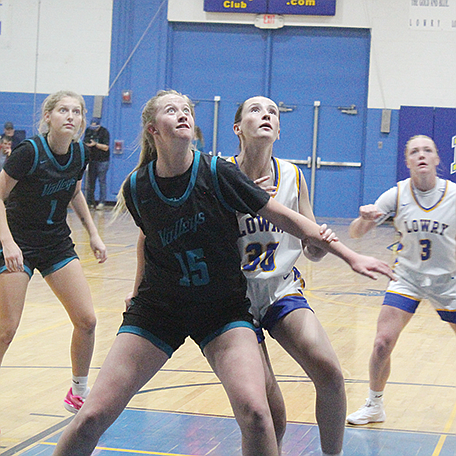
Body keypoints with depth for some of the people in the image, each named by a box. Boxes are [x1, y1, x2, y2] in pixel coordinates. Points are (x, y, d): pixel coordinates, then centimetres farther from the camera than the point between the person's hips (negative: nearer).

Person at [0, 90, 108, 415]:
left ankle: (79, 393, 16)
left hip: (57, 244, 5)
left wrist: (93, 234, 11)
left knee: (87, 320, -2)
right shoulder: (29, 151, -20)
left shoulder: (79, 155, -2)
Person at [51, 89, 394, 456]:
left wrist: (350, 256, -6)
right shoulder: (137, 188, -7)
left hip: (224, 309, -1)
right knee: (93, 417, -7)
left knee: (254, 412, -24)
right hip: (158, 306, 2)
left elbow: (284, 217, -8)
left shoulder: (217, 173, -15)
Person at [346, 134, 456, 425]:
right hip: (407, 278, 0)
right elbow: (356, 233, -10)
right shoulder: (396, 195, -9)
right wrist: (365, 219, -31)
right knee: (382, 343, -11)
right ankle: (375, 406, 9)